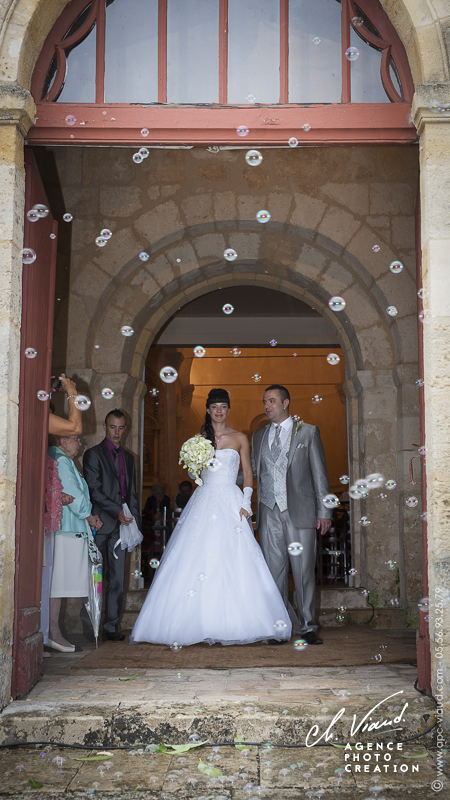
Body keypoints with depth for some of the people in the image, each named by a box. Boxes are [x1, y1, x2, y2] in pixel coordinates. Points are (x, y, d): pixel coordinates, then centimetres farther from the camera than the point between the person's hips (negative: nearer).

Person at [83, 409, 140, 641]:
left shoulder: (128, 458, 20)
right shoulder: (93, 454, 1)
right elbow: (94, 490, -8)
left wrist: (134, 522, 10)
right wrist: (117, 511, -17)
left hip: (121, 525, 5)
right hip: (100, 524, -5)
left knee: (117, 579, 4)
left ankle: (111, 626, 9)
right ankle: (89, 627, 3)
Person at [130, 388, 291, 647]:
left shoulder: (240, 438, 8)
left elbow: (248, 473, 8)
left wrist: (246, 503, -4)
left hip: (231, 502, -1)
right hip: (204, 500, 1)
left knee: (233, 563, -9)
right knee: (199, 559, -7)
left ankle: (233, 624, -1)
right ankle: (203, 624, -2)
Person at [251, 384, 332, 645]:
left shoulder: (308, 432, 6)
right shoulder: (259, 436, 15)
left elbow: (319, 474, 3)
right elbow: (253, 472, 17)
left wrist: (324, 512, -3)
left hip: (299, 512, -3)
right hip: (269, 513, 3)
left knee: (304, 572, -1)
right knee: (275, 572, 3)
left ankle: (307, 627, 10)